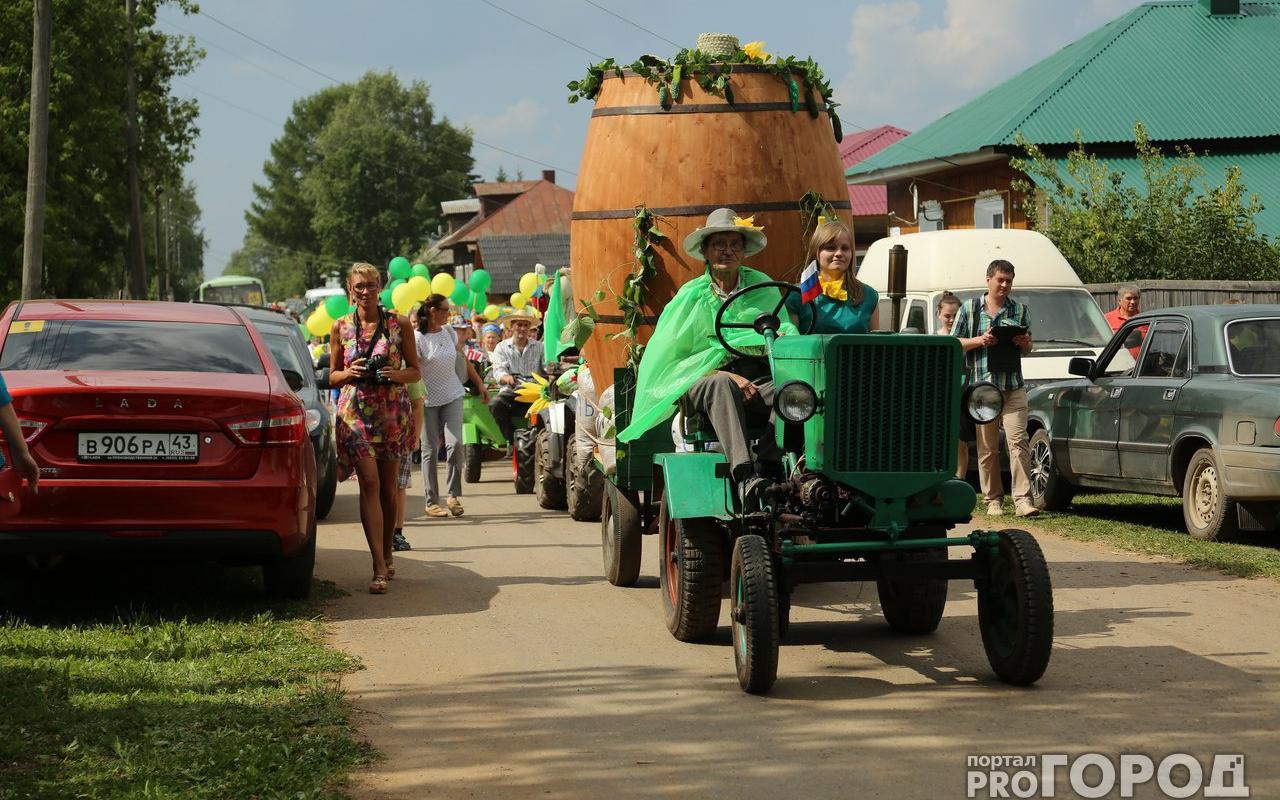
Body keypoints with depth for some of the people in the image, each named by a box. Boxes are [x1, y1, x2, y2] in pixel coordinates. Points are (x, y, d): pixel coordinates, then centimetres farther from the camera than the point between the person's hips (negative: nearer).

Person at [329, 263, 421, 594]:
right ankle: (380, 568, -18)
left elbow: (416, 371, 7)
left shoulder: (399, 324, 3)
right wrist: (349, 373, -11)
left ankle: (387, 556, 27)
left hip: (393, 411, 1)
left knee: (388, 488, 7)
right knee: (369, 483, -13)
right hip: (355, 410, -1)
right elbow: (333, 376, 11)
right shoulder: (341, 327, 5)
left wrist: (397, 375, -14)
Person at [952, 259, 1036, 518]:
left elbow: (1027, 349, 19)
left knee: (1018, 440, -10)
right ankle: (992, 499, 9)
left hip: (1013, 387, 1)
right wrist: (979, 341, -10)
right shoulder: (969, 309, 8)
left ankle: (1023, 499, -14)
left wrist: (1024, 343, -5)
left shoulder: (1020, 310, 13)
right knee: (986, 447, 2)